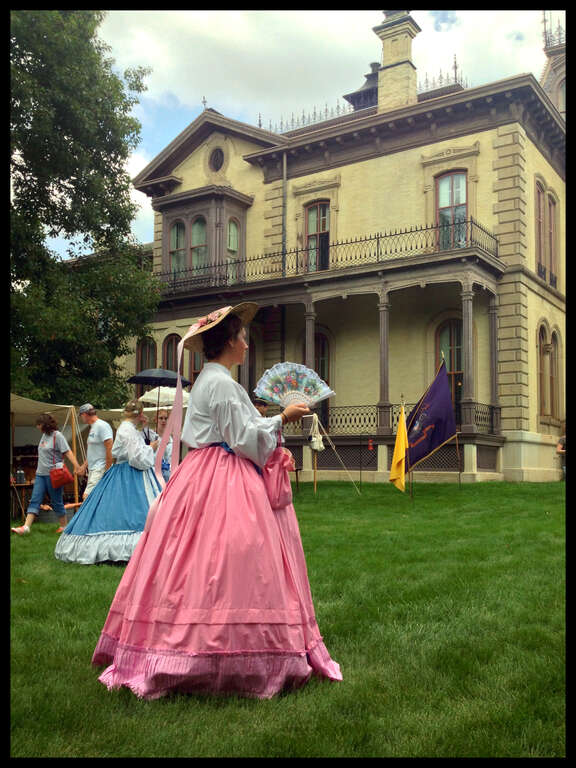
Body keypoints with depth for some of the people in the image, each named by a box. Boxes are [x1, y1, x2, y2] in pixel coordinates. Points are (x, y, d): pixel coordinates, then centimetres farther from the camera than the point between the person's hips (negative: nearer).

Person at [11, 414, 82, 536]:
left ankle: (64, 526, 13)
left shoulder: (57, 435, -11)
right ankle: (26, 527, -7)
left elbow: (67, 452, -18)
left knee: (56, 501, 1)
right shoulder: (44, 435, 13)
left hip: (53, 474, -8)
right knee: (35, 500, -1)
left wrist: (76, 466, -28)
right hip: (40, 474, 8)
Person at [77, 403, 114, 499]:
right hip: (92, 469, 10)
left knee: (87, 496, -18)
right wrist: (84, 465, 19)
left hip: (100, 469, -10)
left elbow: (109, 449, -18)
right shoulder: (93, 427, 19)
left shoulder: (102, 426, -12)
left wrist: (107, 471, -20)